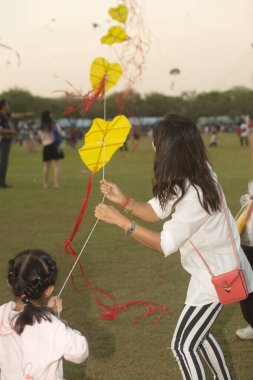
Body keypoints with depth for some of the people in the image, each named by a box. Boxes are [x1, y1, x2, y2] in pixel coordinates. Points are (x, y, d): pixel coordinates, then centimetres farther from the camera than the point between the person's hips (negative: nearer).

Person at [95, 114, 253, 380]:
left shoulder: (194, 194, -33)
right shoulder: (189, 177, -4)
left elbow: (164, 245, -29)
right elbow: (156, 211, -1)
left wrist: (119, 220, -31)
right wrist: (123, 201, -18)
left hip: (216, 275, -10)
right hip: (213, 268, 10)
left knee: (183, 345, -2)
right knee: (198, 333, 25)